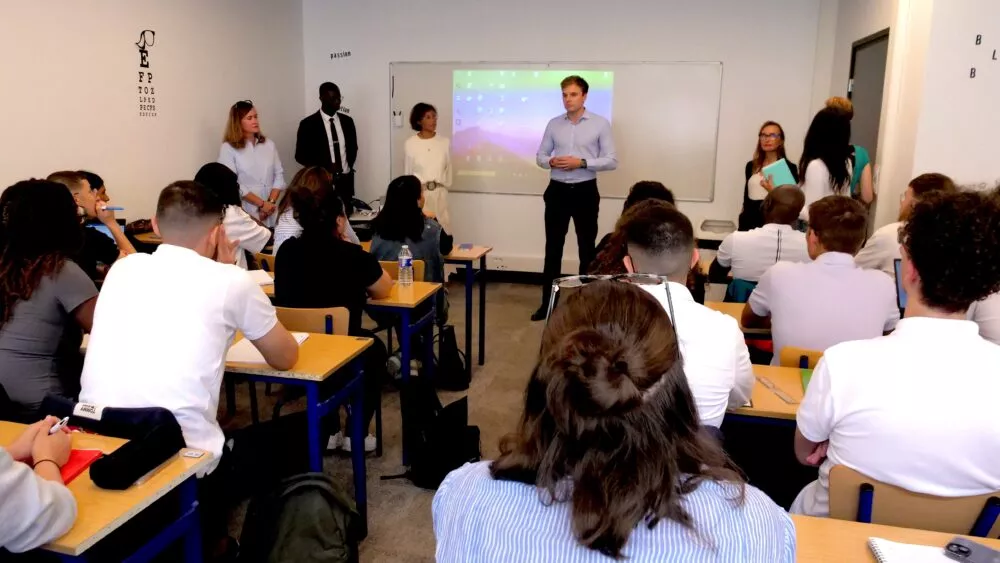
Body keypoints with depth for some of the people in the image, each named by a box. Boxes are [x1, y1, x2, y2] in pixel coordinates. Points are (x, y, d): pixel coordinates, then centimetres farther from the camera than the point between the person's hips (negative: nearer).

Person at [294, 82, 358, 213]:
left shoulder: (347, 121, 9)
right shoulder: (308, 124, -4)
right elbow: (300, 155, -3)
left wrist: (348, 167, 6)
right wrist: (325, 167, -13)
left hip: (345, 181, 4)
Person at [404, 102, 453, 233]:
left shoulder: (445, 142, 3)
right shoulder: (410, 144, -1)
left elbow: (448, 169, 10)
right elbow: (407, 172, 7)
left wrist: (443, 186, 8)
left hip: (439, 193, 1)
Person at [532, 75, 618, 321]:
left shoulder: (600, 124, -3)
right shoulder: (553, 124, 5)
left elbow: (611, 160, -7)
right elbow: (540, 156, 10)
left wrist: (582, 162, -18)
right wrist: (551, 161, -13)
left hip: (585, 191, -2)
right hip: (557, 190, 2)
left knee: (587, 247, 9)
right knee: (553, 247, 6)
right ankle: (548, 303, 15)